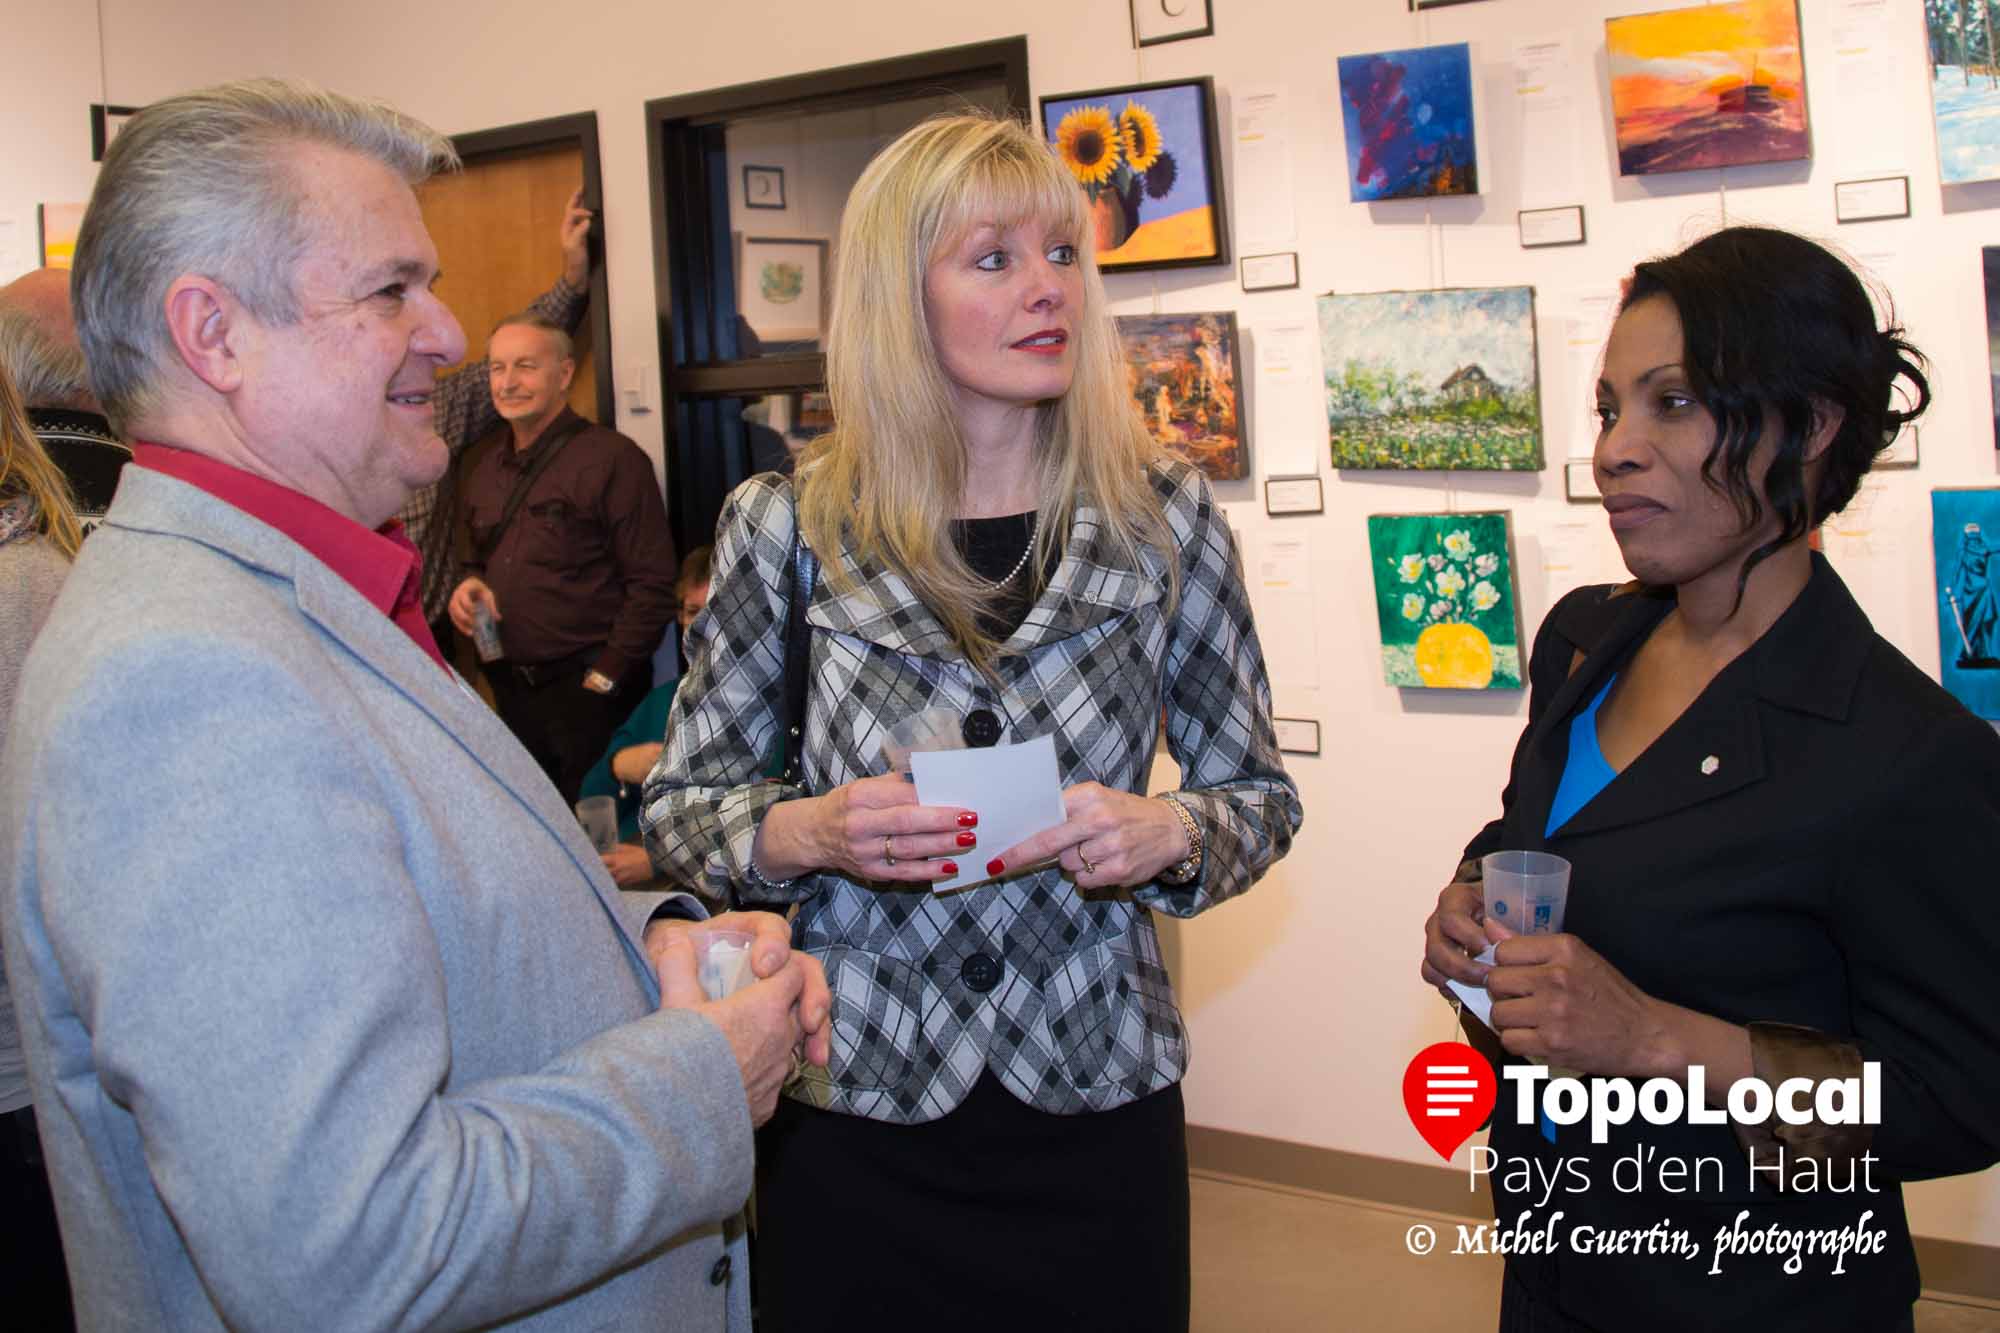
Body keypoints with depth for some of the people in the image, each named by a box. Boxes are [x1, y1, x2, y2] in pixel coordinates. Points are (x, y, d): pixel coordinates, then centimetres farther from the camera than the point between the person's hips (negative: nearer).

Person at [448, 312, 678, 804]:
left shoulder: (611, 458, -9)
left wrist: (603, 678, -15)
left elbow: (652, 585, -13)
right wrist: (471, 583, 3)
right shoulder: (486, 468, 13)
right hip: (510, 688, 6)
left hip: (586, 686, -6)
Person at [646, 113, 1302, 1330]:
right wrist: (807, 832, -19)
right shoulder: (784, 527, -7)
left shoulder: (1166, 517, -4)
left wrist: (1167, 833, -17)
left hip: (1098, 1104, 1)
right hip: (851, 1107, 0)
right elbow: (680, 805, 2)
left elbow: (1262, 793, 4)